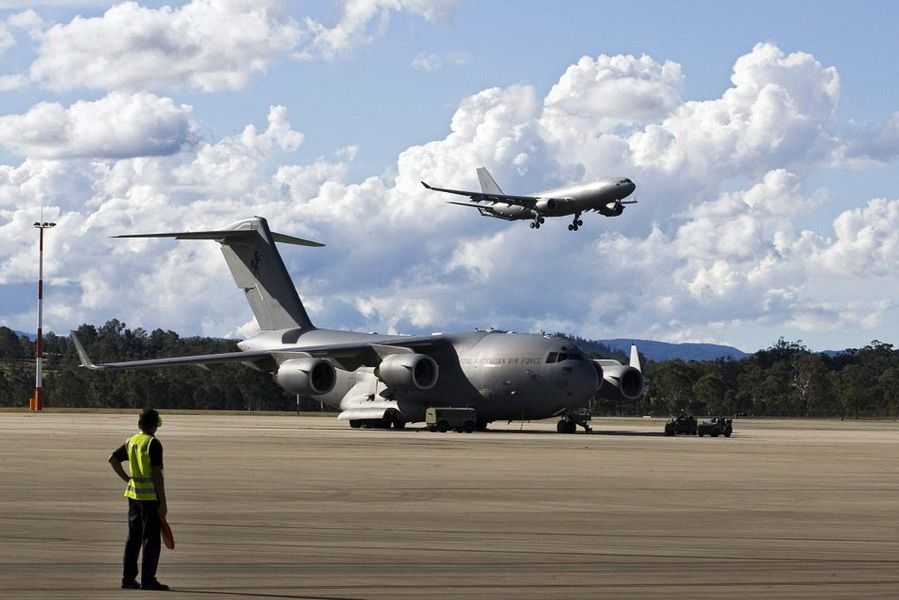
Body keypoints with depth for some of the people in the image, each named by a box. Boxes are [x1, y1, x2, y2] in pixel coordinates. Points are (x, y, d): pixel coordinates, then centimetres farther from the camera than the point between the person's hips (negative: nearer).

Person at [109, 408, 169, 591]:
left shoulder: (131, 442, 8)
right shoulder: (153, 444, -14)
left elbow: (113, 459, 15)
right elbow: (157, 475, -17)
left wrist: (127, 478, 14)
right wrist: (163, 503, -14)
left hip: (133, 493, 7)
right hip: (150, 495, -7)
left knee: (133, 537, 13)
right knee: (151, 538, -2)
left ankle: (128, 578, 14)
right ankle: (147, 579, -3)